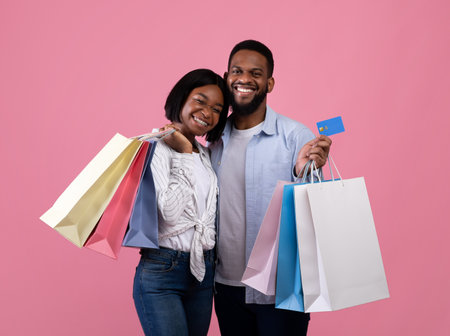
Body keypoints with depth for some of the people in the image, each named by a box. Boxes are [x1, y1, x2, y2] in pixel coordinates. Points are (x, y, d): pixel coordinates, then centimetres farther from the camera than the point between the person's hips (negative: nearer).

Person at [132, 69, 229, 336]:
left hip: (203, 273, 7)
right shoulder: (156, 148, -8)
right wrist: (184, 153, -13)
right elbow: (170, 211, -19)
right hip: (162, 274, -7)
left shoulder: (207, 154, 14)